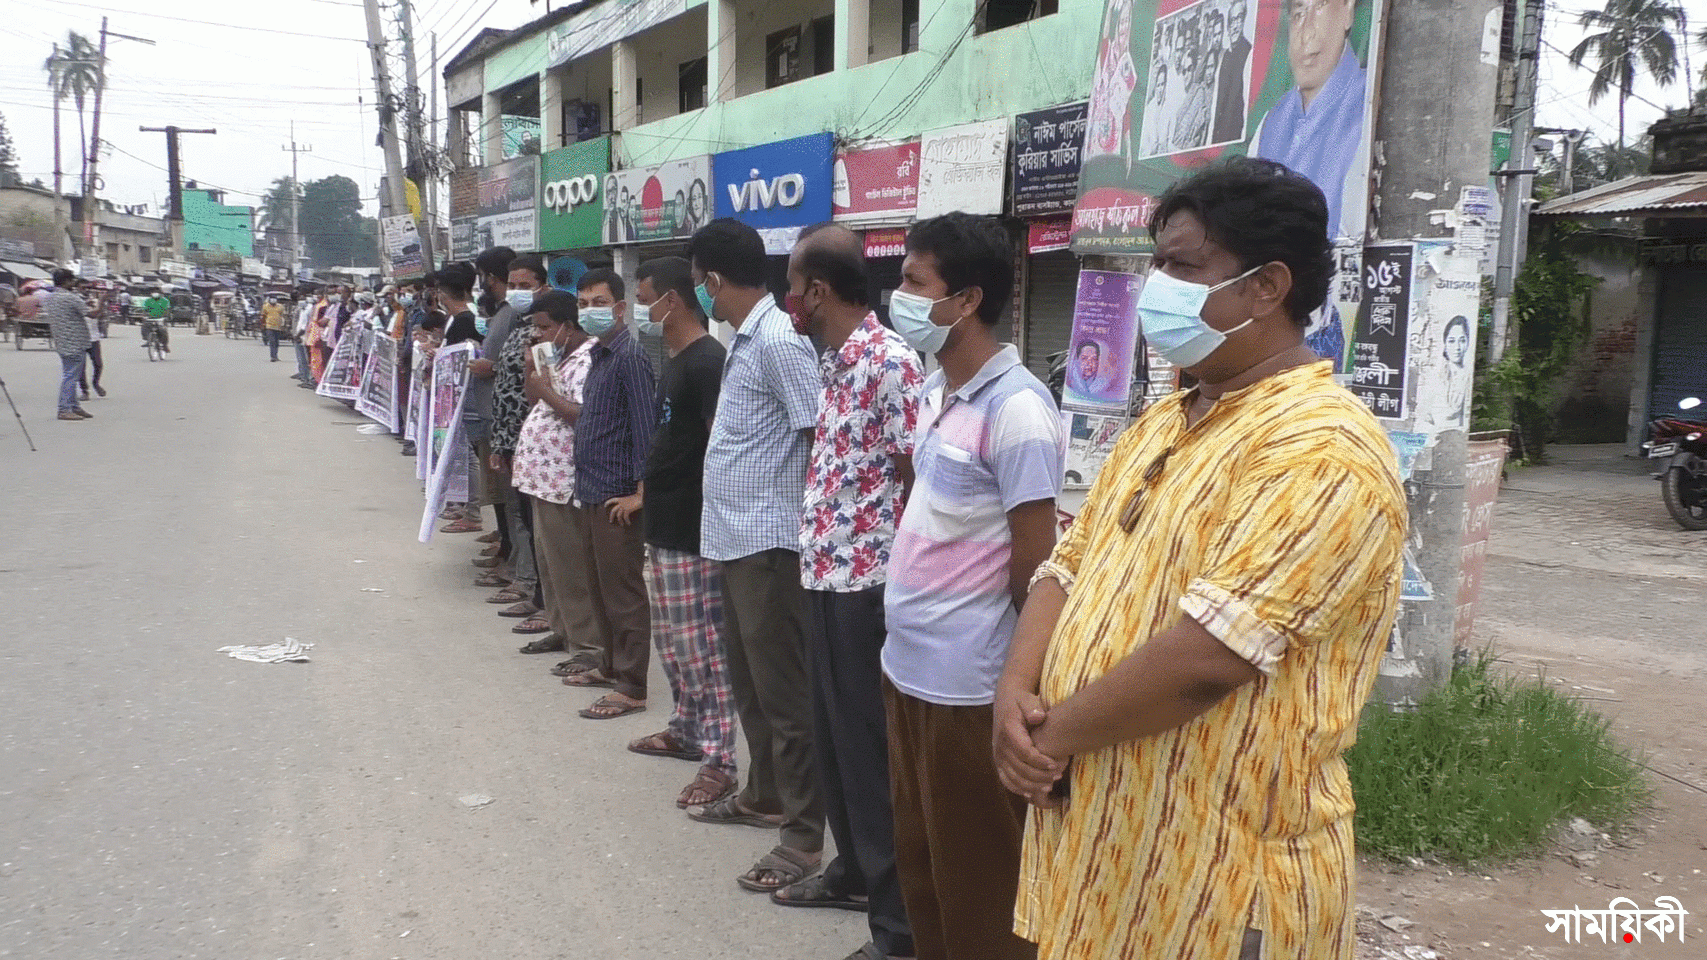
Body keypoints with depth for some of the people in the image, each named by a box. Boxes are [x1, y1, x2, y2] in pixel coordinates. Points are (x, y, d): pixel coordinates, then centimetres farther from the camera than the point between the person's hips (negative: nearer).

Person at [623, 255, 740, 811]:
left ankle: (721, 760, 2)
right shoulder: (675, 360, 15)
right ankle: (687, 730, 34)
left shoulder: (707, 360, -16)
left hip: (692, 533, -10)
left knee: (702, 648, -5)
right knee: (672, 642, 20)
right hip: (665, 529, 10)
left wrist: (707, 520, -22)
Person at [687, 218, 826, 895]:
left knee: (782, 691, -2)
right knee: (748, 682, 20)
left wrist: (808, 530, -15)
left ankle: (804, 833, 8)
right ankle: (764, 797, 36)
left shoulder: (779, 341, -16)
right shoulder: (746, 339, 14)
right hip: (735, 537, 10)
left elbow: (823, 440, -19)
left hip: (767, 543, -10)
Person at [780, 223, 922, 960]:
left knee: (871, 750, 0)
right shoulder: (833, 361, 12)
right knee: (832, 738, 20)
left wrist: (899, 581, -14)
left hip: (866, 583, -9)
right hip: (825, 575, 9)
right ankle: (854, 871, 39)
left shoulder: (891, 361, -16)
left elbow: (918, 479, -17)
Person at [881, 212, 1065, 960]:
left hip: (968, 683, -8)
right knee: (920, 859, 22)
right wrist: (912, 639, 13)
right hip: (907, 665, 8)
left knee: (977, 878, 10)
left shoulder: (1017, 409, -19)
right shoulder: (936, 392, 7)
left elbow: (1035, 569, -16)